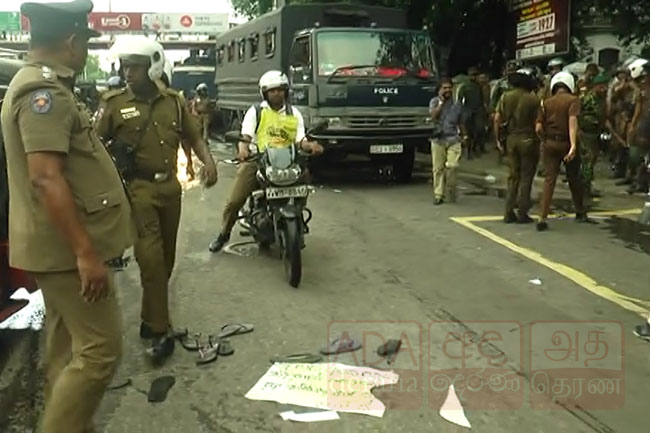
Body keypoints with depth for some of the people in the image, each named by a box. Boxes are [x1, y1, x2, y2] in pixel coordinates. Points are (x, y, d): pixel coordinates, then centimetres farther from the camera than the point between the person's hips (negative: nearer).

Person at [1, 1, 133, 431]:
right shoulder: (44, 91, -18)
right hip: (66, 246, -11)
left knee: (67, 345, 17)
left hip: (60, 244, 11)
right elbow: (46, 177, -27)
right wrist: (85, 251, -29)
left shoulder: (44, 85, 15)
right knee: (100, 348, -8)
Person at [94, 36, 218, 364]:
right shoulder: (114, 103, -5)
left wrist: (208, 161, -2)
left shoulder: (173, 102, 6)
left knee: (166, 257, 13)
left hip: (170, 187, 5)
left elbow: (192, 137, 16)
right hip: (137, 188, -5)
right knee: (150, 257, -15)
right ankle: (160, 331, -6)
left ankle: (150, 319, 31)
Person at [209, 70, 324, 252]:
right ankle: (224, 234, 17)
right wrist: (242, 148, -32)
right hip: (257, 160, -2)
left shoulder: (294, 113, 11)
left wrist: (310, 145, -23)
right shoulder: (255, 111, 4)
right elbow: (245, 135, -8)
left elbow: (300, 140, 2)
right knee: (234, 200, -10)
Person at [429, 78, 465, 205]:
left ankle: (451, 188, 9)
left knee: (452, 166, -15)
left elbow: (460, 122, 21)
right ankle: (438, 195, 8)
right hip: (438, 139, -1)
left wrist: (465, 134, 14)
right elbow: (433, 116, -13)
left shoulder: (456, 104, 13)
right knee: (438, 168, 0)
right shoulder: (435, 101, 5)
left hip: (453, 139, 1)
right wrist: (441, 102, -8)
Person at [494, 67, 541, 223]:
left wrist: (498, 139, 7)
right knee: (526, 177, 5)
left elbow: (497, 119, 0)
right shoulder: (533, 99, -9)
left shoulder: (506, 97, 2)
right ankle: (522, 213, 6)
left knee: (513, 176, 13)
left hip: (511, 139, 4)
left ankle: (509, 212, 11)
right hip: (528, 140, -4)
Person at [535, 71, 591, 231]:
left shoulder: (547, 102, 3)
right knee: (574, 178, 15)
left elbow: (538, 128, -3)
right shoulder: (573, 100, -6)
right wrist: (573, 145, -29)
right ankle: (580, 213, 32)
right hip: (567, 143, -2)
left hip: (550, 144, 2)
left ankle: (543, 218, -12)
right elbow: (573, 121, -21)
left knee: (549, 179, 0)